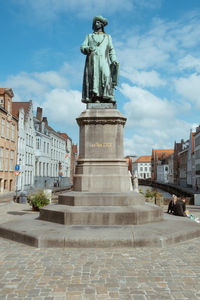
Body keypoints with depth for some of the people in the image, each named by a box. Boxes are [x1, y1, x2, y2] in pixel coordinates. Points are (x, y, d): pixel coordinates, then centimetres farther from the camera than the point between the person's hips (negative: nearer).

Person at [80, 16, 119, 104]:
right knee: (93, 76, -17)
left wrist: (114, 60, 1)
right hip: (92, 60, 0)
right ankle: (94, 97, -24)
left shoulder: (107, 36, 29)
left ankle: (107, 97, -28)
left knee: (106, 75, -21)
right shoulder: (89, 36, 27)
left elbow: (111, 50, 18)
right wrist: (88, 48, -9)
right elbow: (82, 47, 15)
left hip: (104, 59, 0)